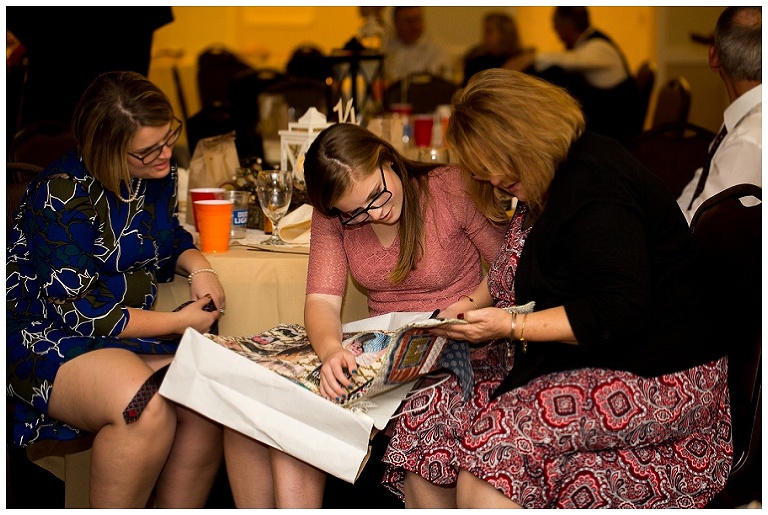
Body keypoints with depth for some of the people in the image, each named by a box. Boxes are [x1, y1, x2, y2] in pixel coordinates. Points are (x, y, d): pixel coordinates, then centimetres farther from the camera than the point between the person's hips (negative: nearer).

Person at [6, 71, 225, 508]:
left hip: (132, 331, 7)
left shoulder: (161, 174, 3)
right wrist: (177, 322, -14)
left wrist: (197, 264, -1)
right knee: (145, 408, -35)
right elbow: (81, 313, -20)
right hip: (47, 337, -7)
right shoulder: (64, 194, -19)